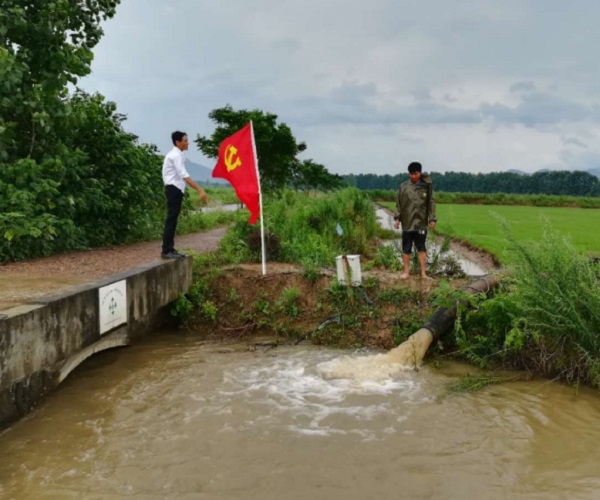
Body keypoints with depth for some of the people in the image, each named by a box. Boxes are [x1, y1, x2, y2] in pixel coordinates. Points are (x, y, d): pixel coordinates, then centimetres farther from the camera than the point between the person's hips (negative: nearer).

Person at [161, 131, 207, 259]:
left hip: (175, 189, 10)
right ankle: (166, 251, -10)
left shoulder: (175, 154, 17)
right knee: (171, 220, -10)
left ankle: (170, 249, 15)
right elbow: (184, 175, -25)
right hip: (174, 189, -10)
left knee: (173, 220, 11)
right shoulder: (176, 155, -15)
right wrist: (199, 190, -32)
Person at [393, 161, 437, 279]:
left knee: (421, 248, 5)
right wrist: (397, 218, -2)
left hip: (421, 223, -1)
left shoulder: (426, 186, 0)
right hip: (407, 223, 1)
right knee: (406, 249, 7)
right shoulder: (403, 186, 2)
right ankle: (406, 272, 17)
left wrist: (432, 219, -4)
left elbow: (431, 203, 2)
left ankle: (423, 273, 11)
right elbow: (399, 204, 5)